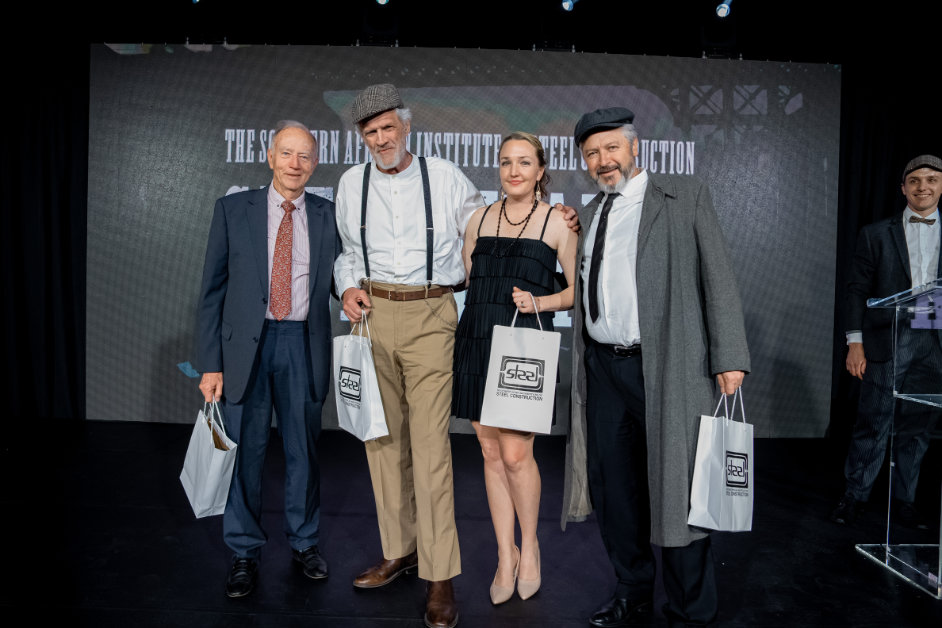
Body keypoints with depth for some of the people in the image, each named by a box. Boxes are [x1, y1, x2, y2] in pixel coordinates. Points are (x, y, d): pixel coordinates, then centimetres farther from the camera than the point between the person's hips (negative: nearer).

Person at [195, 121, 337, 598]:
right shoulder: (233, 210, 1)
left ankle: (303, 541, 33)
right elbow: (213, 289, 0)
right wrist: (210, 363, -5)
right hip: (245, 343, -1)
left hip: (303, 344, 1)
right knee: (244, 448, 7)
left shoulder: (327, 216, 5)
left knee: (303, 448, 12)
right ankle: (244, 553, 26)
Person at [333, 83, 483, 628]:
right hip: (373, 315, 4)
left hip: (431, 316, -3)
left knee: (430, 444, -8)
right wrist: (349, 287, 4)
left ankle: (441, 575, 2)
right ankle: (399, 550, 25)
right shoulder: (352, 183, 11)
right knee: (382, 437, 9)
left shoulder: (445, 177, 3)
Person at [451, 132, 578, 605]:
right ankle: (506, 555, 22)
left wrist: (539, 302, -12)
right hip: (477, 342, 4)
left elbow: (579, 289, 4)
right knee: (491, 452, 7)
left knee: (516, 454, -6)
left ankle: (529, 544, 21)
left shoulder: (557, 222, 2)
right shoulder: (480, 219, 13)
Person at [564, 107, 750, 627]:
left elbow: (718, 279, -4)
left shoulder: (686, 198, 1)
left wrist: (729, 358, -9)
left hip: (666, 369, -5)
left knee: (675, 488, 3)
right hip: (603, 369, 5)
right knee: (612, 487, 14)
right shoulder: (587, 215, 15)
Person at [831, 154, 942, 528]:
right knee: (872, 424, 2)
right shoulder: (877, 234, 5)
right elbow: (858, 290, 1)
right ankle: (854, 496, 14)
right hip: (887, 341, -2)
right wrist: (855, 342, -6)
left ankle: (904, 500, 23)